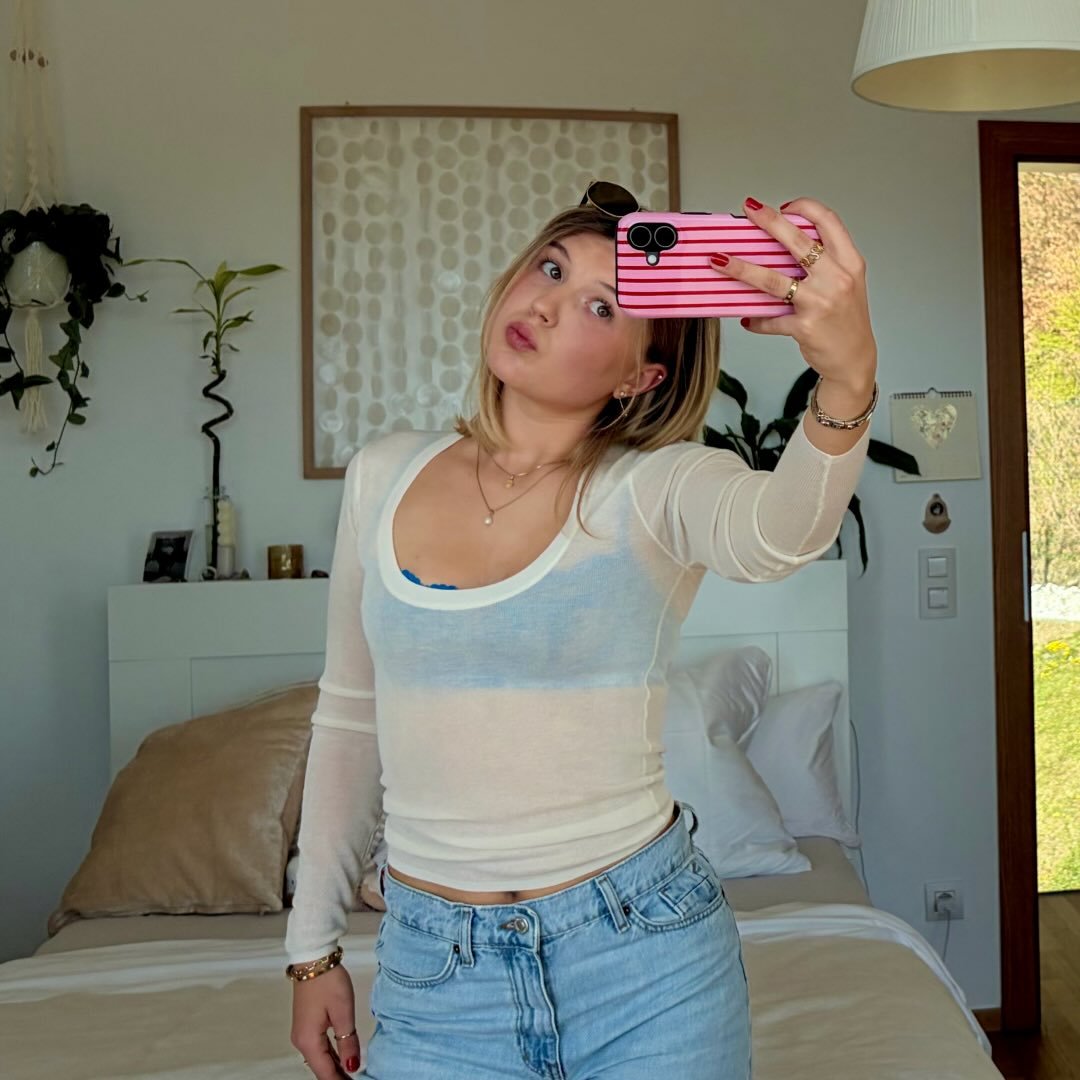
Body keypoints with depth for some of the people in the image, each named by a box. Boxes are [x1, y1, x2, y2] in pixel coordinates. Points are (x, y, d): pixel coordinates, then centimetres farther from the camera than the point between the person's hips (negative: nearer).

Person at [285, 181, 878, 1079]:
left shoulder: (654, 488, -9)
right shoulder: (382, 477, 1)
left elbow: (780, 533, -32)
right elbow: (350, 718, 9)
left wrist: (846, 379, -51)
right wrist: (314, 946, 12)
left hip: (644, 967, -2)